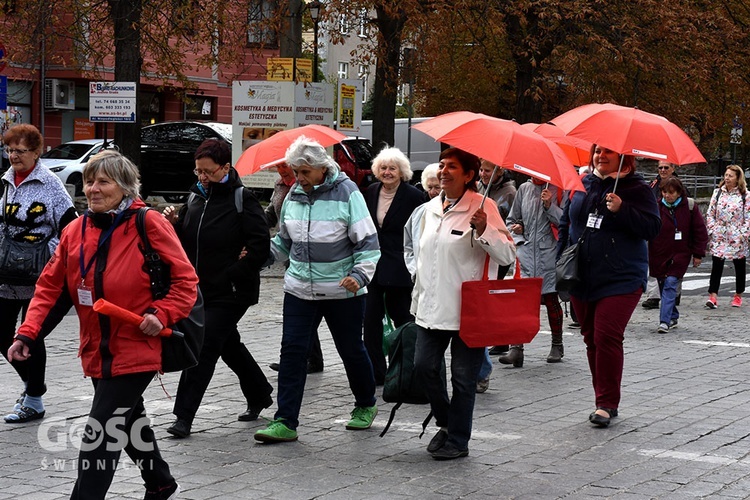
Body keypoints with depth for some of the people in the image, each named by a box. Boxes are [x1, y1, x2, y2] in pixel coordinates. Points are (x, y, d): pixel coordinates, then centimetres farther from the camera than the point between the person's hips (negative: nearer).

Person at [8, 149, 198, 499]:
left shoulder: (149, 224, -11)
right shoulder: (75, 231, 4)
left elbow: (185, 280, -8)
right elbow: (50, 287, 6)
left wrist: (162, 313, -23)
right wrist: (28, 334, -5)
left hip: (136, 350, -7)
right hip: (98, 353, 7)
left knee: (100, 436, -10)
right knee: (130, 422, 23)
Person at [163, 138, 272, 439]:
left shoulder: (242, 200, -12)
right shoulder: (196, 197, 9)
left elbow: (260, 247, -17)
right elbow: (183, 243, 16)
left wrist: (231, 276, -19)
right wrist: (173, 224, -5)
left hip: (230, 292, -7)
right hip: (201, 289, 8)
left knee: (203, 348, -9)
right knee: (229, 346, 19)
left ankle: (184, 415, -5)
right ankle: (259, 395, 38)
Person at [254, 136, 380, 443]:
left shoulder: (347, 193, -9)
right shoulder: (294, 195, 6)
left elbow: (368, 242, -9)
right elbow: (284, 241, 19)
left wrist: (359, 275, -23)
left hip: (342, 291, -4)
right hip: (299, 289, 4)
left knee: (351, 350, 11)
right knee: (292, 351, -4)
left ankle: (366, 406, 35)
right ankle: (285, 423, -3)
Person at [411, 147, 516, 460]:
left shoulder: (483, 208, -8)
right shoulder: (430, 208, 12)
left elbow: (507, 255, -12)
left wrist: (484, 231, -27)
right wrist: (417, 299, 23)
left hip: (466, 310, -6)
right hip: (431, 308, 6)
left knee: (463, 376, 2)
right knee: (424, 367, 6)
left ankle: (458, 440, 14)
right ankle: (445, 424, 27)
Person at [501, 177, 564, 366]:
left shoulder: (556, 189, 1)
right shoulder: (524, 189, 13)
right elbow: (512, 219, 22)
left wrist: (549, 205, -17)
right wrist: (516, 229, 1)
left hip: (548, 252, -2)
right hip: (526, 250, 3)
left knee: (550, 298, 5)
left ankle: (557, 345, 22)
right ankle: (516, 348, -14)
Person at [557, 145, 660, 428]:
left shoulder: (637, 189, -3)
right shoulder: (582, 185, 10)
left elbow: (652, 228, -11)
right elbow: (566, 222, 20)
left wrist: (622, 210, -22)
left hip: (620, 280, -5)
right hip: (581, 279, 5)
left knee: (607, 337, -14)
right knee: (591, 339, 9)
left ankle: (607, 402, -5)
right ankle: (604, 400, 19)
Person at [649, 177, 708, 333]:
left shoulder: (690, 207, -2)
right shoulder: (656, 207, -2)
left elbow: (700, 231, 4)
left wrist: (698, 254, 3)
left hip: (680, 255, -2)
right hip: (659, 254, 2)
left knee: (670, 284, -14)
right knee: (663, 286, 8)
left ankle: (665, 321, -16)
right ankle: (673, 317, 24)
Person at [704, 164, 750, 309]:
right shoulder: (717, 192, 6)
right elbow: (710, 214, 8)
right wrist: (713, 230, -1)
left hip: (737, 238, -1)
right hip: (719, 237, 1)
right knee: (717, 265, -8)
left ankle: (738, 295, 24)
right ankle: (713, 296, -13)